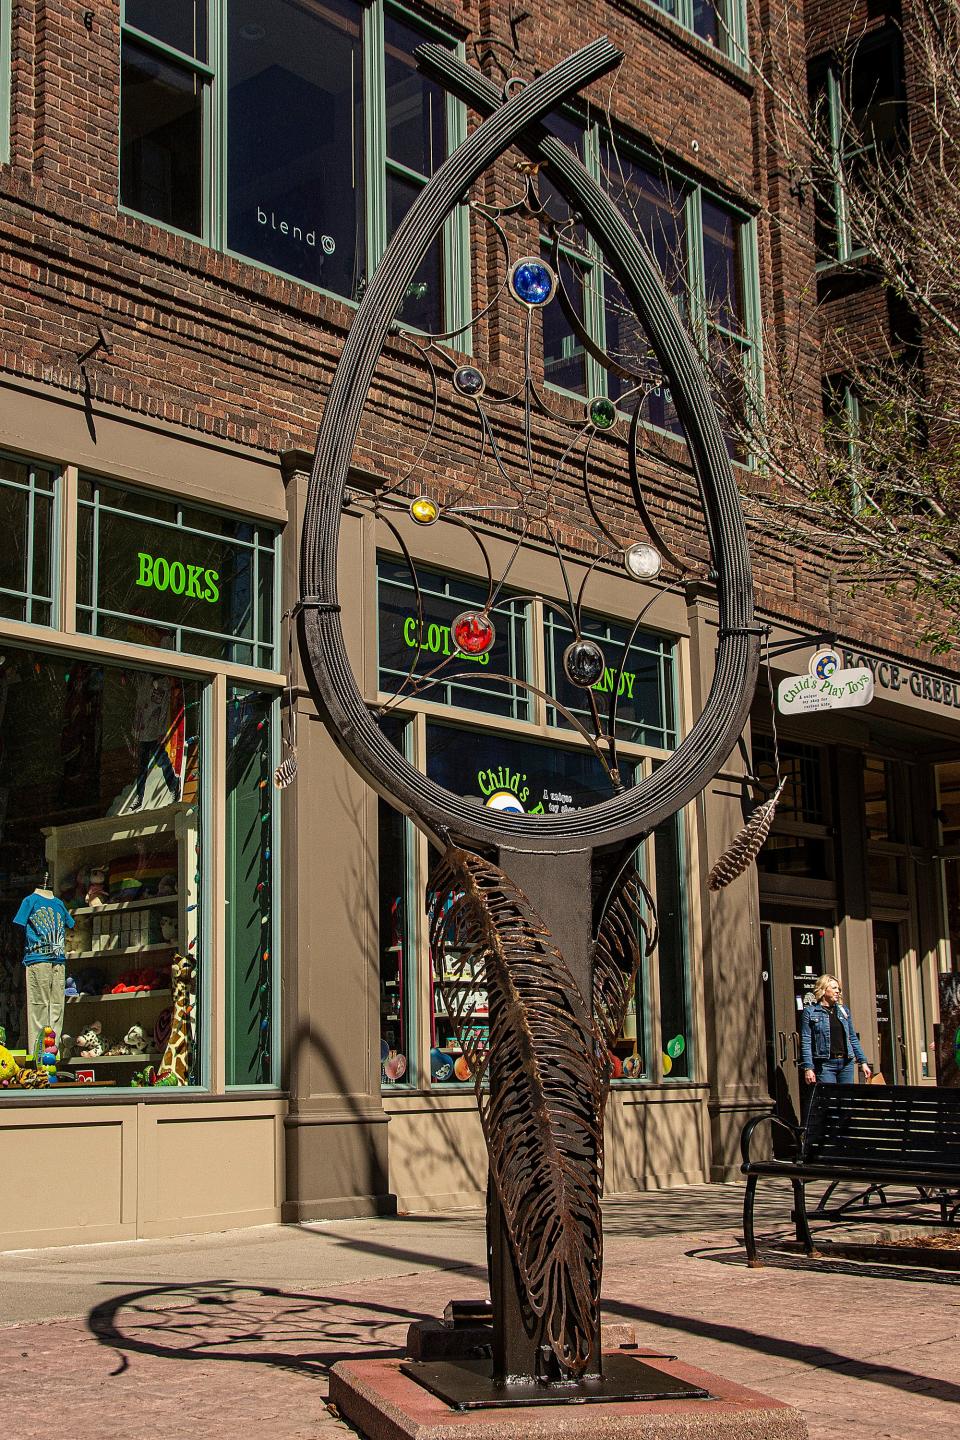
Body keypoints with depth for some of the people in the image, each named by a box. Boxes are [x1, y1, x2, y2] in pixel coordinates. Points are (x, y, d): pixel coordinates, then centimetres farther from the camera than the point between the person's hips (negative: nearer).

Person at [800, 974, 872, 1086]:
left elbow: (853, 1038, 18)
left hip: (846, 1063, 5)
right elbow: (805, 1042, -4)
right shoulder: (810, 1012, -1)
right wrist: (808, 1068, -12)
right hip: (825, 1064, -5)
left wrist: (863, 1062, 12)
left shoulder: (843, 1010, 14)